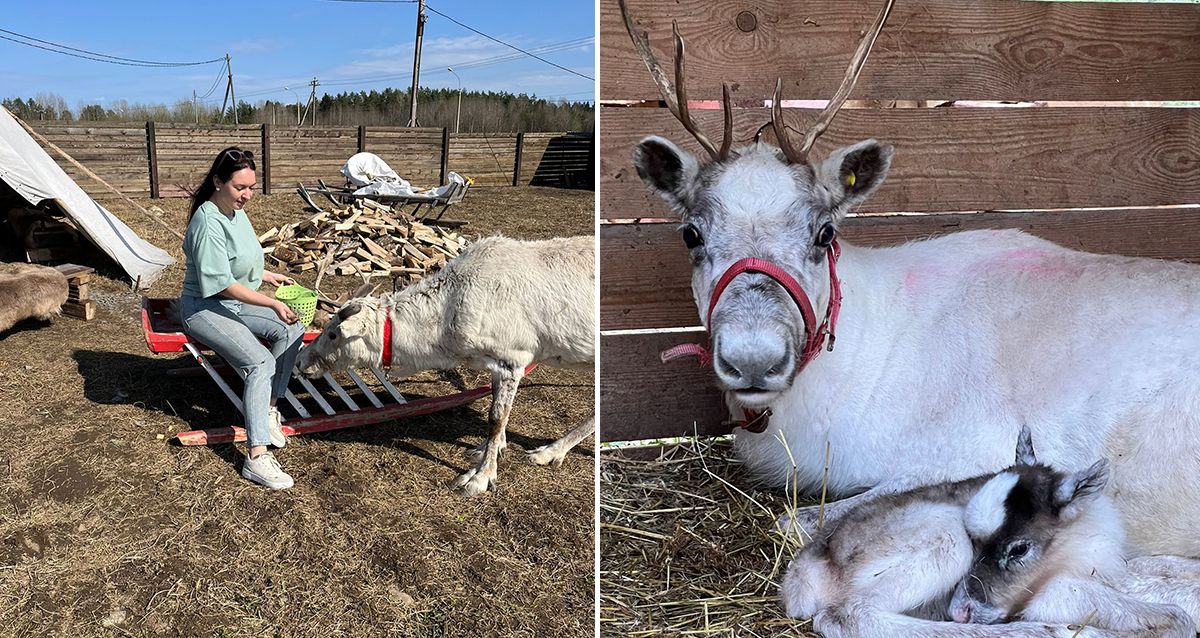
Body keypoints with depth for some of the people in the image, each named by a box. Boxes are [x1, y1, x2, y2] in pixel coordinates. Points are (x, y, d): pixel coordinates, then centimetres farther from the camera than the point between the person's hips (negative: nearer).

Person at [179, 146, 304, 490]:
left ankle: (268, 408, -2)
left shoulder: (236, 210, 4)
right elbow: (222, 283, -27)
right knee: (261, 361, -27)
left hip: (237, 301, 9)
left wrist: (268, 275, 13)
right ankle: (257, 456, -29)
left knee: (292, 330, -10)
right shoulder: (208, 223, -24)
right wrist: (272, 304, -29)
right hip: (205, 308, -9)